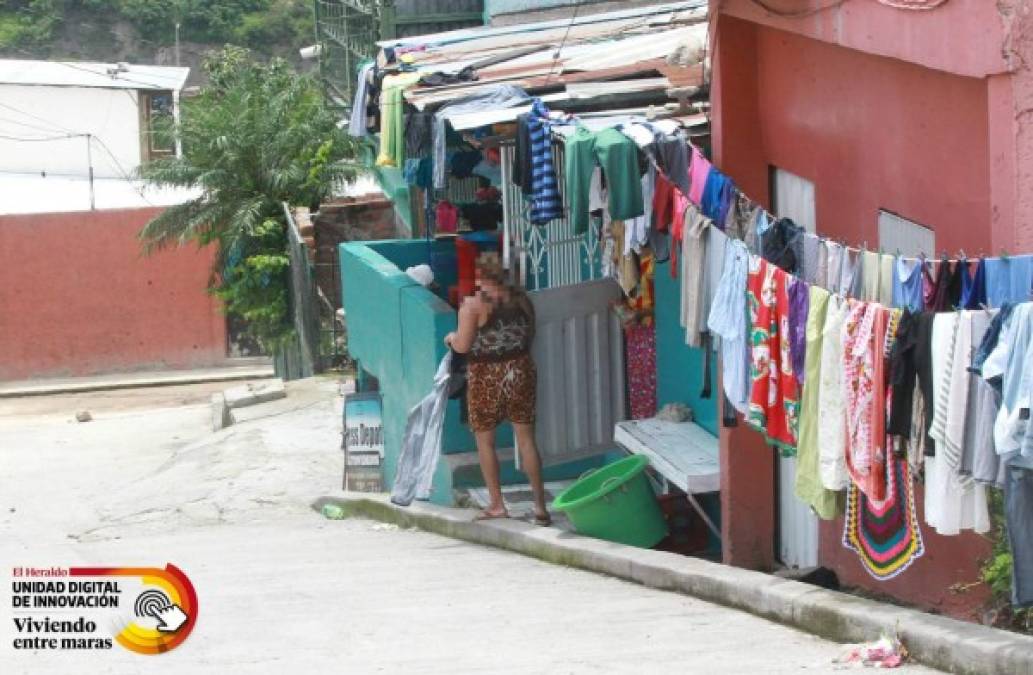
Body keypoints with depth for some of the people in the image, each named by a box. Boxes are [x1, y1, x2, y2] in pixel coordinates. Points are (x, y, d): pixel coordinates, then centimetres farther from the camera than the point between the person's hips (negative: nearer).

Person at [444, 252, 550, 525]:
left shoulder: (473, 304, -13)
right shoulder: (521, 298, 3)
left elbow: (462, 346, -14)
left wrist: (451, 337, 6)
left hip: (486, 376, -4)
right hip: (520, 370, 4)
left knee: (485, 441, 10)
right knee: (526, 438, 6)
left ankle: (497, 504, 11)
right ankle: (540, 504, 2)